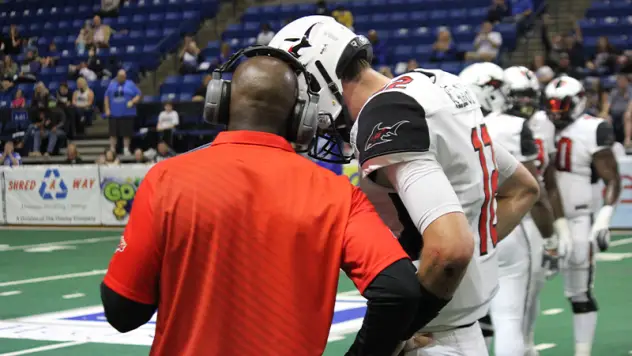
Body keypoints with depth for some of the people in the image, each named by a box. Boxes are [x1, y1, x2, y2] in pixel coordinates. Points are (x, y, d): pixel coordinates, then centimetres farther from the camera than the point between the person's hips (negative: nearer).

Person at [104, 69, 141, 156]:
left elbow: (138, 95, 3)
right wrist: (107, 109, 4)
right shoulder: (112, 84, 13)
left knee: (127, 133, -3)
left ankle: (126, 149, 5)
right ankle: (112, 150, 4)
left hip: (127, 113, -2)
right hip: (114, 113, 2)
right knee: (113, 133, 0)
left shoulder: (130, 84, 7)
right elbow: (107, 97, 15)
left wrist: (132, 102, -14)